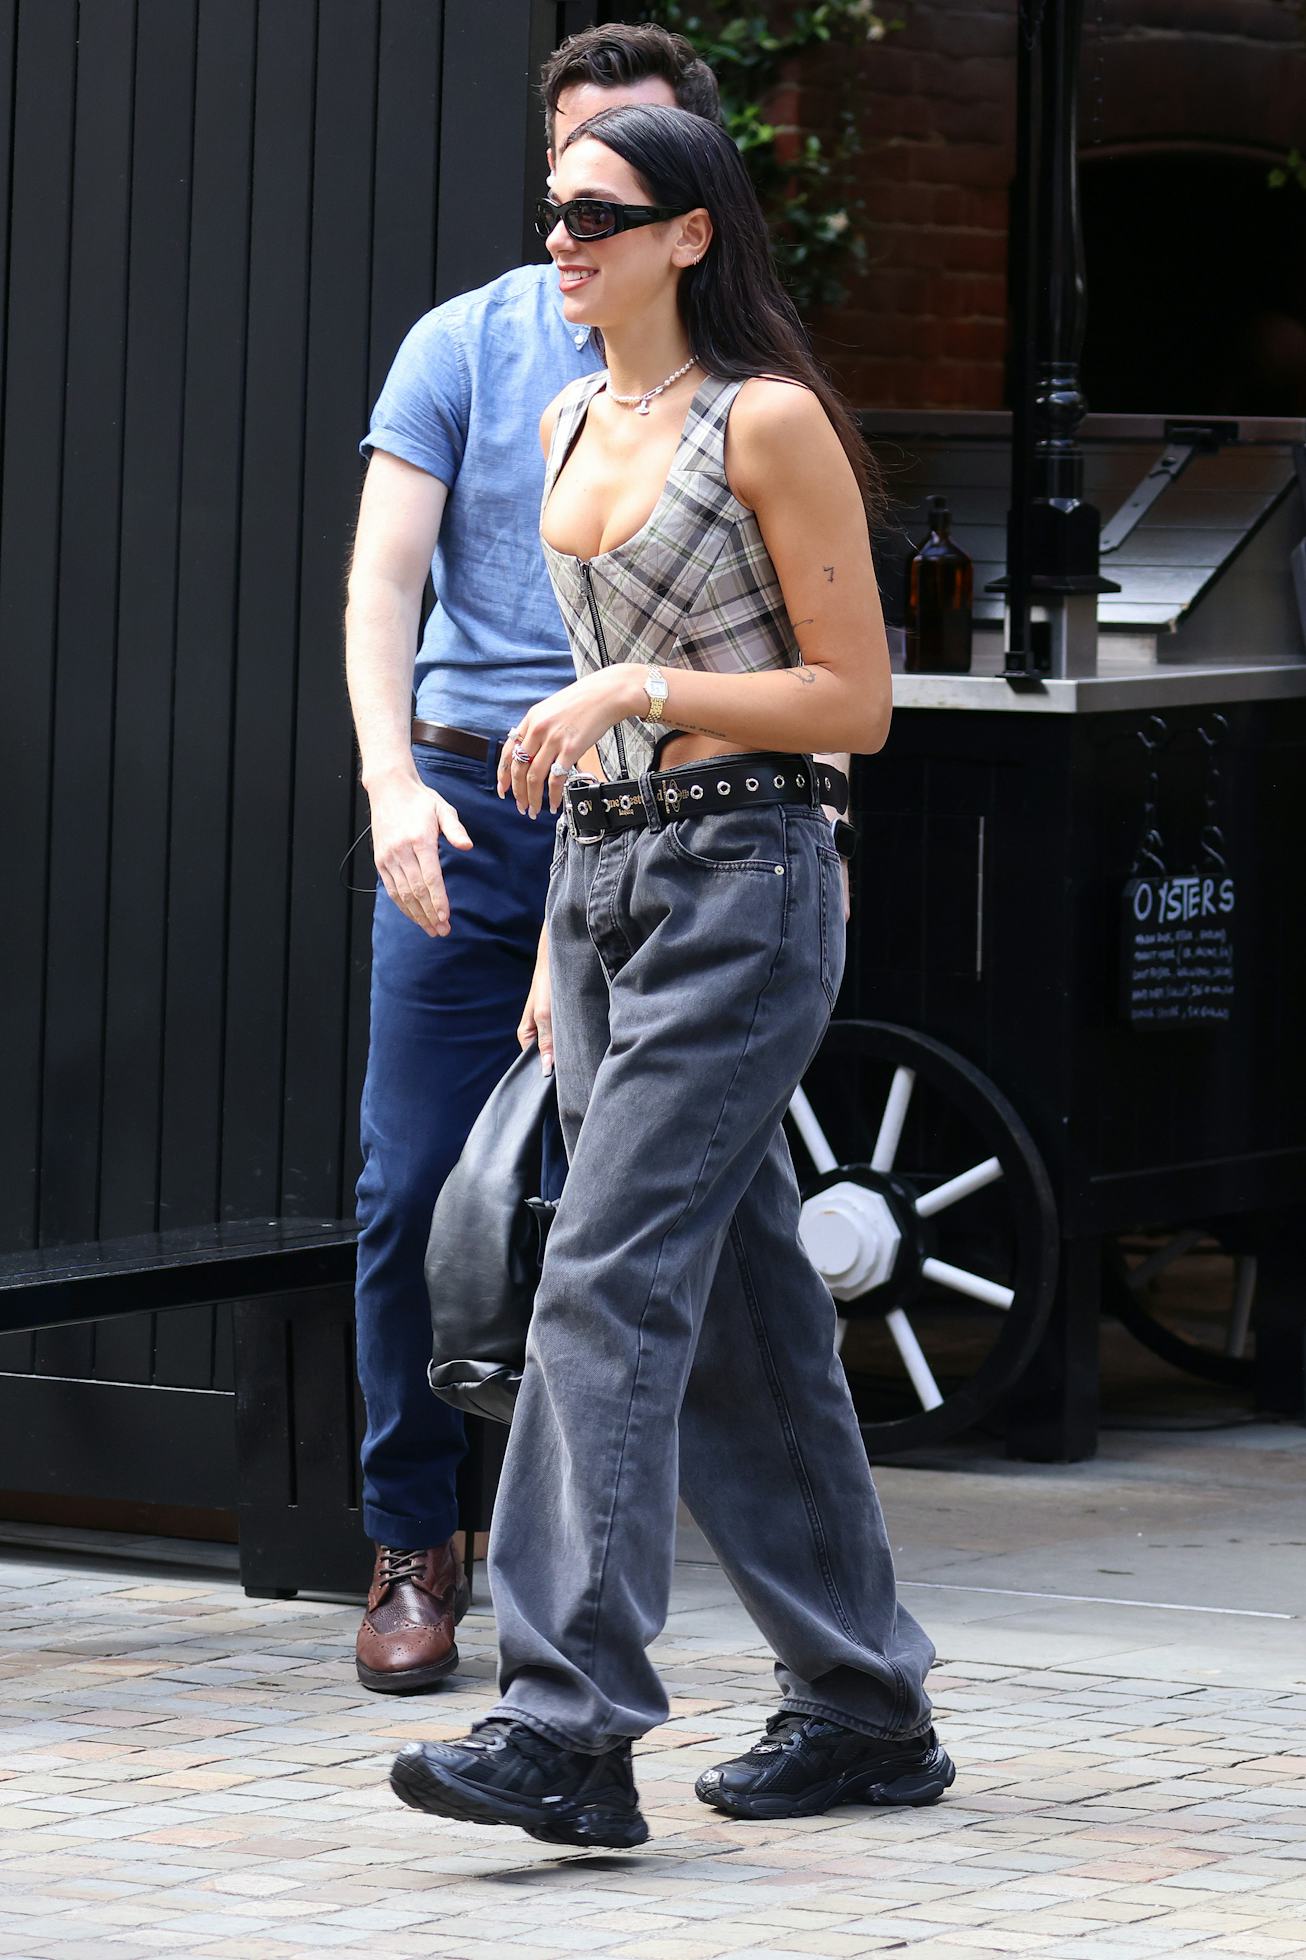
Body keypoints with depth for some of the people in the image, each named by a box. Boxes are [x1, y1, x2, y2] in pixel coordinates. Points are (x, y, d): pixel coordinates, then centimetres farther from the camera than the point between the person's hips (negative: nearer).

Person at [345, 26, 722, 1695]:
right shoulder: (466, 347, 5)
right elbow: (383, 575, -2)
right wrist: (392, 777, -16)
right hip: (468, 807, 0)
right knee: (417, 1194, -1)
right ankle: (412, 1554, 11)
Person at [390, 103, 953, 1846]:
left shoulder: (769, 424, -8)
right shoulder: (570, 431, 15)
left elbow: (856, 701, -8)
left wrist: (639, 692, -18)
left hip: (744, 885, -8)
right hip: (604, 881, 8)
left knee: (611, 1282, -16)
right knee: (740, 1311, 9)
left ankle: (567, 1729, -19)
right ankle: (863, 1706, 17)